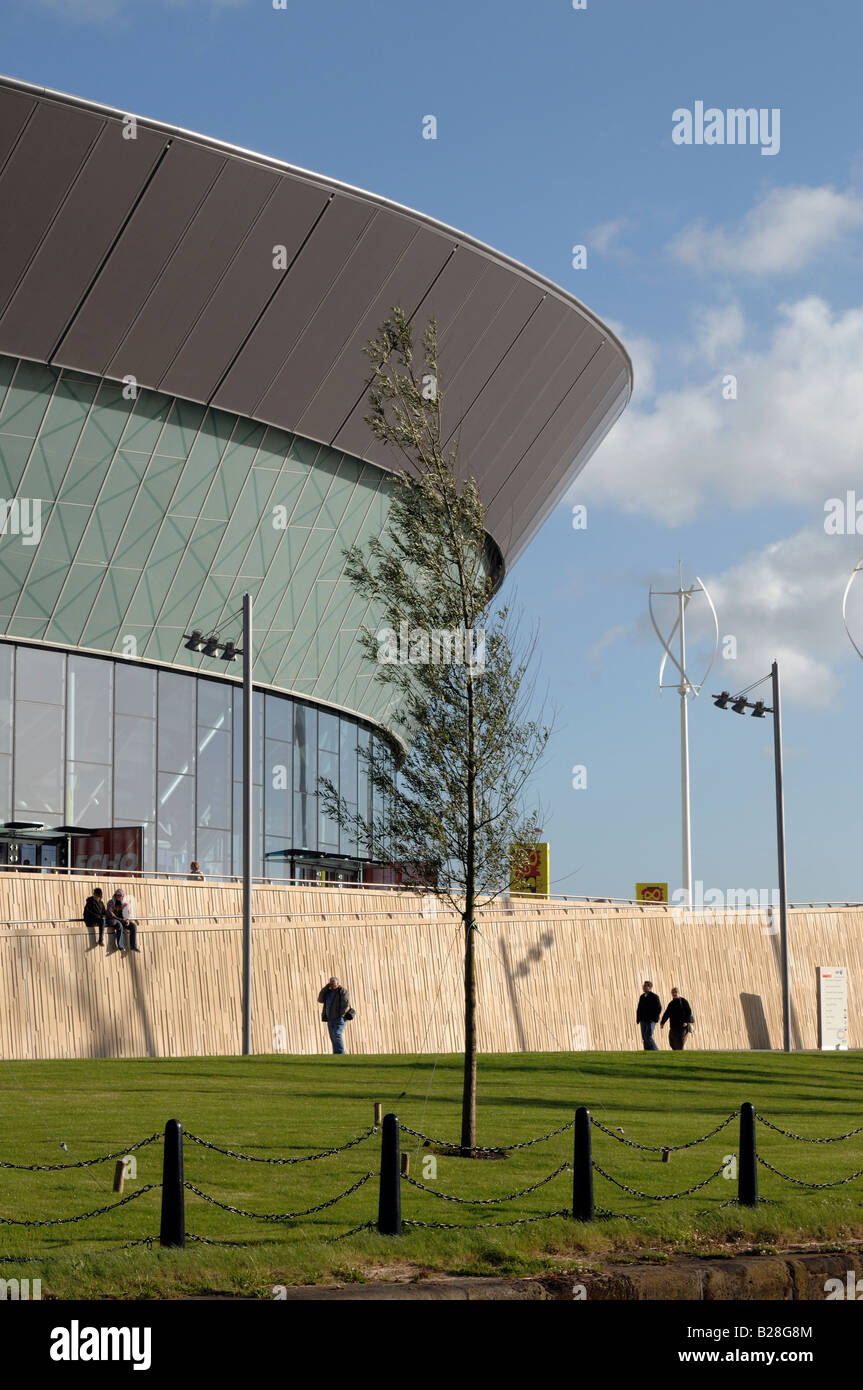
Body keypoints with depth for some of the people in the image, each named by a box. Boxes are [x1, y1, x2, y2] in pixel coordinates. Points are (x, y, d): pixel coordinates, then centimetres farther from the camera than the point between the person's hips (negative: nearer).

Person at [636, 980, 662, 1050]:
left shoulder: (654, 997, -7)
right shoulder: (642, 997, 13)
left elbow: (659, 1009, -11)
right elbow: (639, 1009, 18)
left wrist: (653, 1019, -16)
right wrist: (638, 1019, 8)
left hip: (651, 1021, -7)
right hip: (643, 1021, 7)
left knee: (648, 1036, -16)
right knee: (644, 1037, 4)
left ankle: (656, 1052, -7)